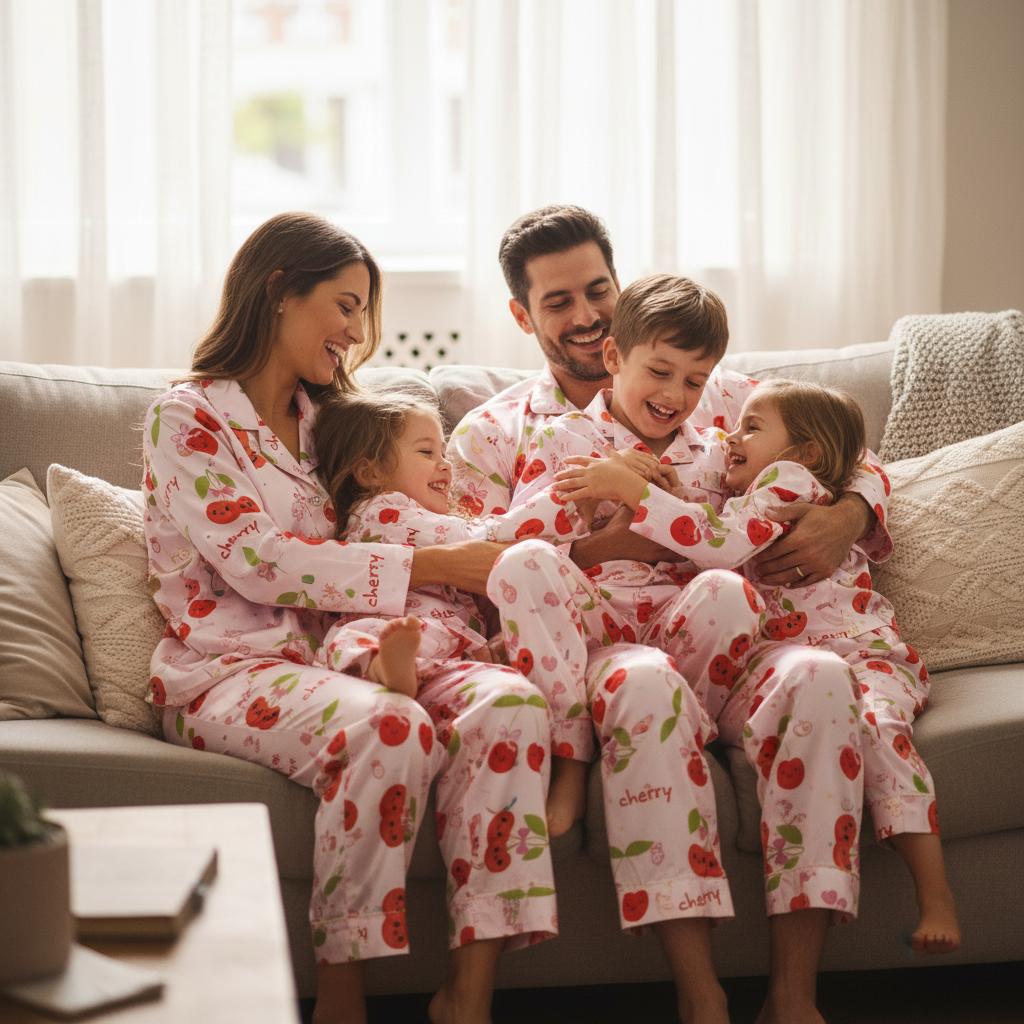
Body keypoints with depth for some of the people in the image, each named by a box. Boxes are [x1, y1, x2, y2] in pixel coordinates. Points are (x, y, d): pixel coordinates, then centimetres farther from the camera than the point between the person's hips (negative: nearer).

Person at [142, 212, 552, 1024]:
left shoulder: (319, 420, 22)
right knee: (392, 728, -37)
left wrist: (476, 561, 5)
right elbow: (258, 561, -14)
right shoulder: (189, 417, 0)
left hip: (329, 657, 6)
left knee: (511, 700, -24)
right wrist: (430, 566, -16)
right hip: (228, 672, -6)